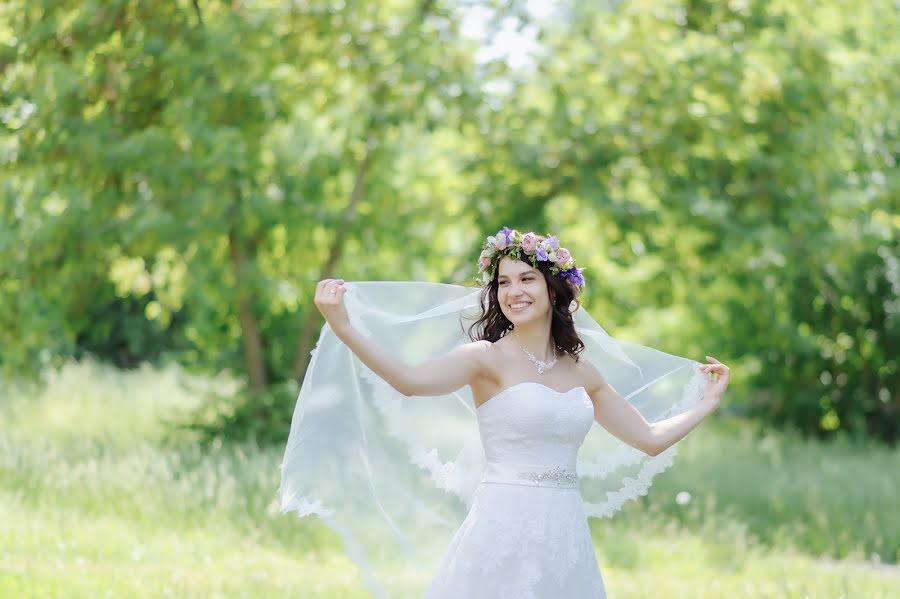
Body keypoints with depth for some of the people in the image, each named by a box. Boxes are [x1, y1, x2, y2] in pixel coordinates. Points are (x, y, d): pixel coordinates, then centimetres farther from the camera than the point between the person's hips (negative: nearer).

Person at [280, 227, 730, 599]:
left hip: (566, 536, 5)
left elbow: (651, 438, 20)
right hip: (505, 530, -5)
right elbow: (411, 380, -23)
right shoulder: (487, 358, -4)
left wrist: (708, 402, 24)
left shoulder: (581, 372, 11)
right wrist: (343, 328, -35)